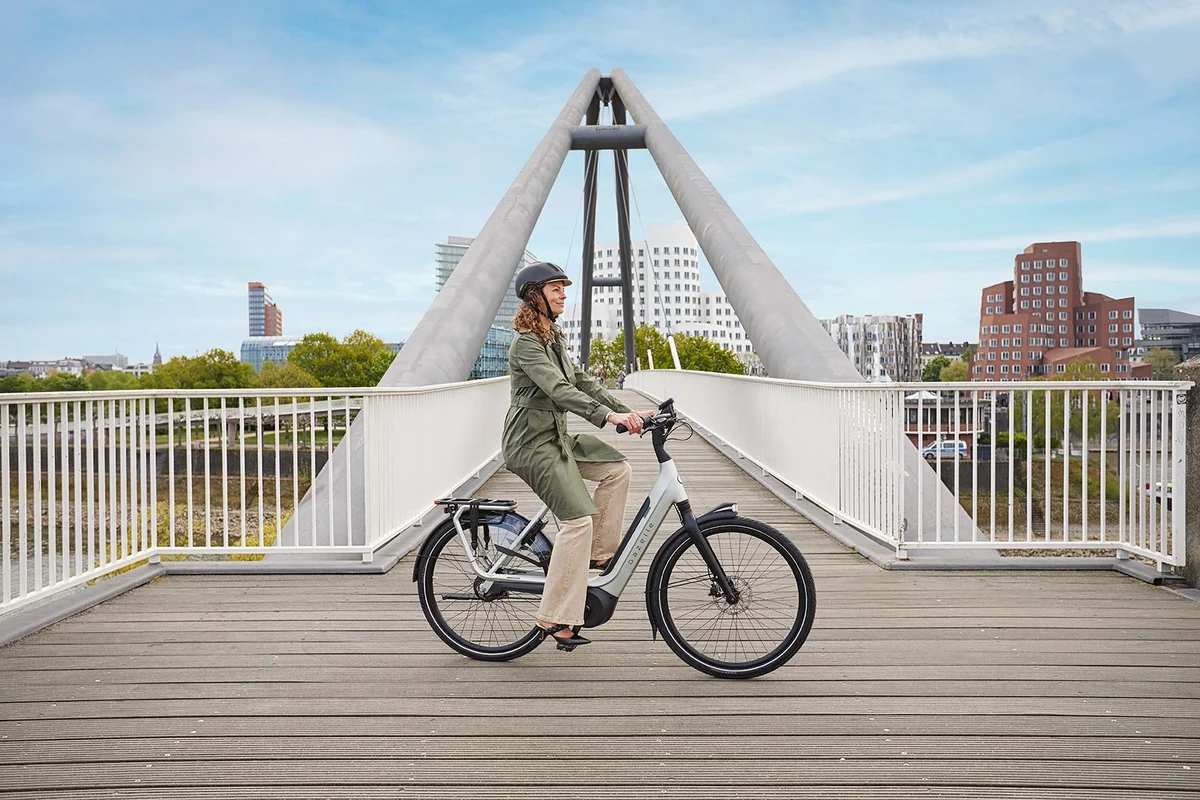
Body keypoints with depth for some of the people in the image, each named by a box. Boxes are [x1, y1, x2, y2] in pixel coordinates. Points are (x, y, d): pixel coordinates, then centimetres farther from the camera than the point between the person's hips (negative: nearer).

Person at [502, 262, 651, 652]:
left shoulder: (554, 338, 15)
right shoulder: (526, 343, -16)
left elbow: (582, 381, 14)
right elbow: (558, 389, -29)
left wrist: (627, 411, 6)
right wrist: (609, 416, -38)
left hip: (557, 436, 9)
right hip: (532, 443, -9)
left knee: (618, 469, 1)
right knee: (578, 519, -16)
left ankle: (597, 554, 11)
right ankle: (555, 618, -8)